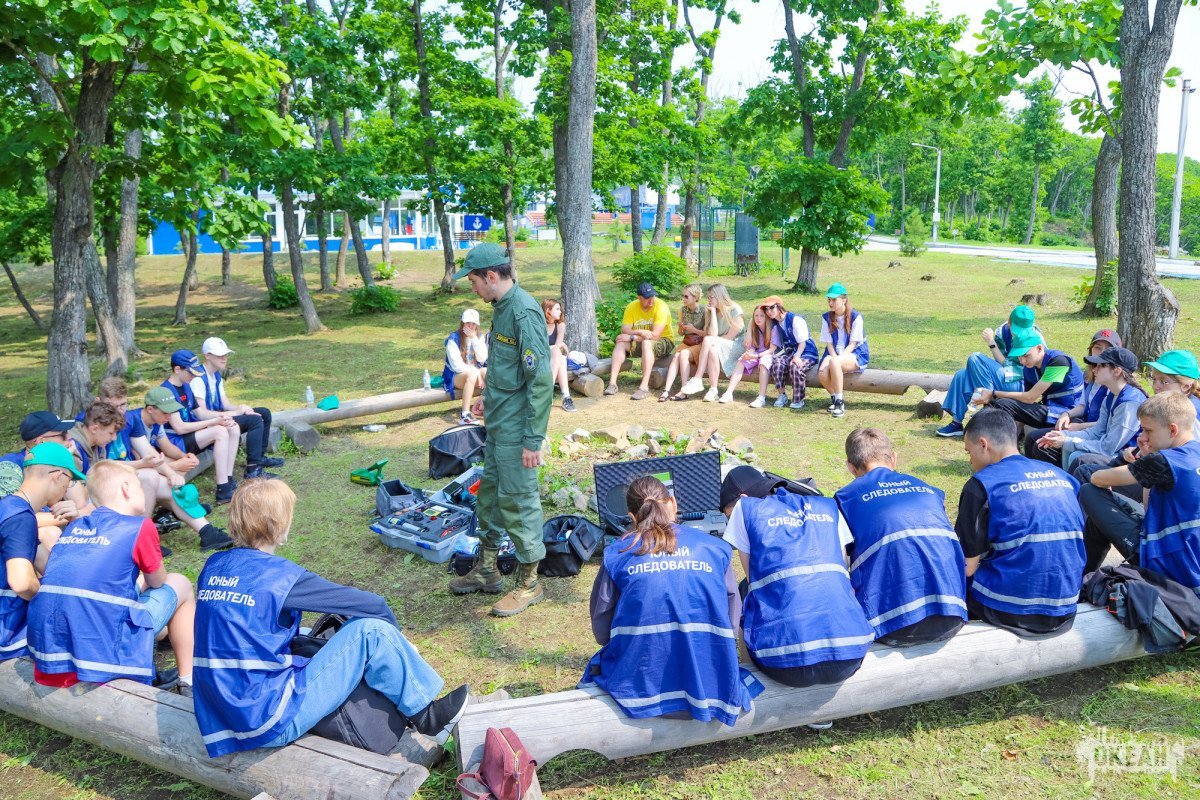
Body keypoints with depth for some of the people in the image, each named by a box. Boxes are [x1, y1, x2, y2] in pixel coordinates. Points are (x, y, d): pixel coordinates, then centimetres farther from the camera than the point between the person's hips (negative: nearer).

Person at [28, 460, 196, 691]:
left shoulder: (73, 527, 15)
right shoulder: (140, 527, -2)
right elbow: (157, 582, 13)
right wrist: (144, 583, 35)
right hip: (104, 654, -6)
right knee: (180, 585, 18)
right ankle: (188, 679, 19)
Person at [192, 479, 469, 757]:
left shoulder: (213, 567, 6)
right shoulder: (279, 575, -16)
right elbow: (372, 605, -9)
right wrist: (395, 634, 12)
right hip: (273, 724, -9)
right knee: (371, 631, -7)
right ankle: (425, 715, 11)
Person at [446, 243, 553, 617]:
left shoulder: (524, 312, -20)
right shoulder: (502, 307, 8)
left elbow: (541, 379, -23)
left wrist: (533, 439, -23)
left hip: (516, 428, -10)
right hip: (497, 422, 10)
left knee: (518, 500, 1)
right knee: (489, 492, 19)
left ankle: (529, 582, 16)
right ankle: (487, 568, 34)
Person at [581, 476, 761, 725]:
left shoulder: (617, 554, -1)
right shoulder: (715, 549, 3)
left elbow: (602, 632, 3)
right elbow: (732, 623, 7)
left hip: (640, 684, -1)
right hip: (710, 684, 2)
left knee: (600, 664, 31)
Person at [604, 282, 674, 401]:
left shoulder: (661, 307, -21)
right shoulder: (632, 307, -5)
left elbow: (655, 335, -27)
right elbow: (624, 330, -12)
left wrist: (632, 337, -24)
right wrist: (640, 332, -32)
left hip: (663, 341, -5)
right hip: (639, 342, 5)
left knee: (646, 343, -36)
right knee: (621, 343, -19)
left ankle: (644, 387, -42)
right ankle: (612, 383, -25)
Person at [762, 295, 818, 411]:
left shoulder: (795, 319, -13)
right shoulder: (775, 323, 8)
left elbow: (802, 342, -16)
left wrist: (797, 356, -31)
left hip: (807, 353, -5)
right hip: (790, 352, 6)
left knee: (795, 366, -37)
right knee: (777, 362, -28)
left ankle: (798, 400, -18)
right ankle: (782, 395, -15)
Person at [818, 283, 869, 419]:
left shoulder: (855, 317, -8)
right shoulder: (826, 317, 5)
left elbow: (853, 344, -11)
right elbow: (829, 343, 3)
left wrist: (838, 358, -23)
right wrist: (834, 357, -17)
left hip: (856, 354, -4)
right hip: (834, 354, 4)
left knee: (834, 362, -38)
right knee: (822, 373, -30)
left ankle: (840, 402, -29)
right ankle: (834, 398, -1)